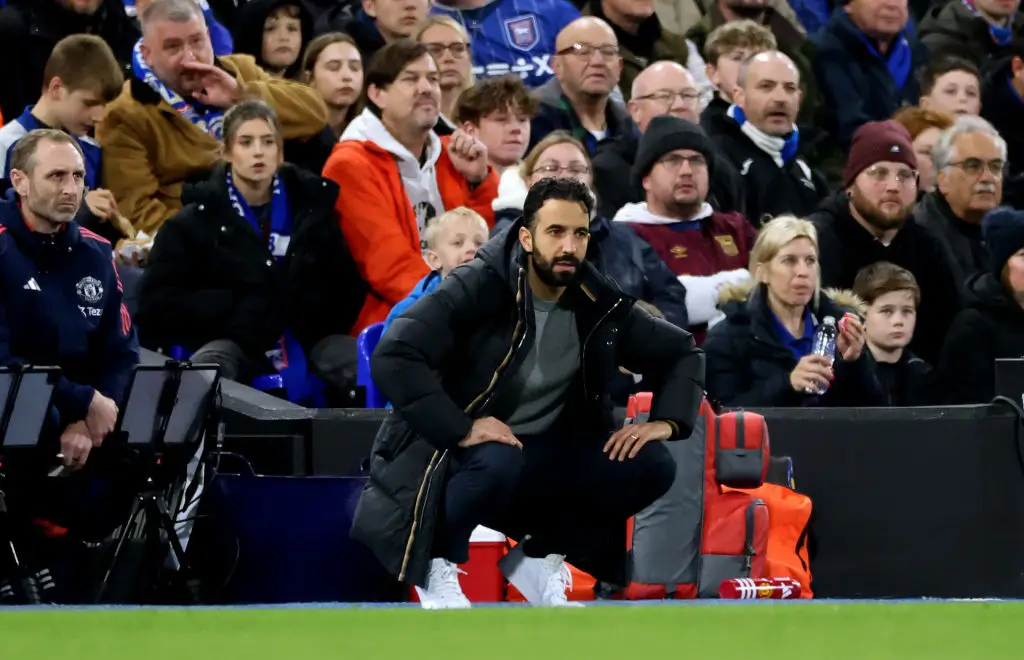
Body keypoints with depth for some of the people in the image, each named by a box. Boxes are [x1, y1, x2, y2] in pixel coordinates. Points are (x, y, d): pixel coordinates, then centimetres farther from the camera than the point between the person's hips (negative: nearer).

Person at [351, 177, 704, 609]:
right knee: (496, 462, -40)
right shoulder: (479, 289, -18)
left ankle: (537, 559, 5)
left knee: (651, 467, -15)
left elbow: (682, 355, 11)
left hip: (544, 464, 5)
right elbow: (393, 359, -28)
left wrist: (666, 422, -8)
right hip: (457, 452, -5)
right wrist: (462, 429, -32)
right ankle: (440, 563, -10)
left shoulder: (598, 306, -1)